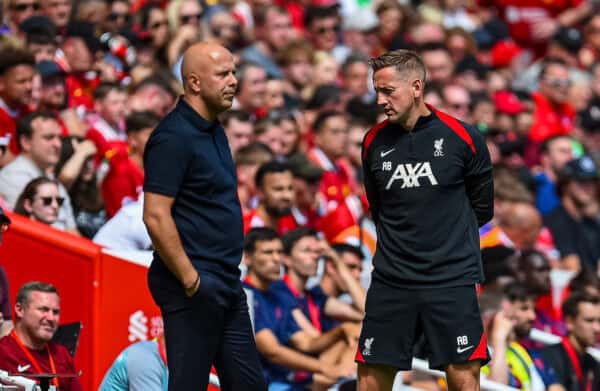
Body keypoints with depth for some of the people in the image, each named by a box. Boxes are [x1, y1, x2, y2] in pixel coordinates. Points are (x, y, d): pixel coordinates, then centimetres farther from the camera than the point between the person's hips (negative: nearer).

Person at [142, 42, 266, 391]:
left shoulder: (215, 131, 14)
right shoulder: (173, 137, -15)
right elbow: (156, 217, -20)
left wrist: (229, 276, 19)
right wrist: (190, 280, -20)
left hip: (227, 284, 10)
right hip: (194, 290, -10)